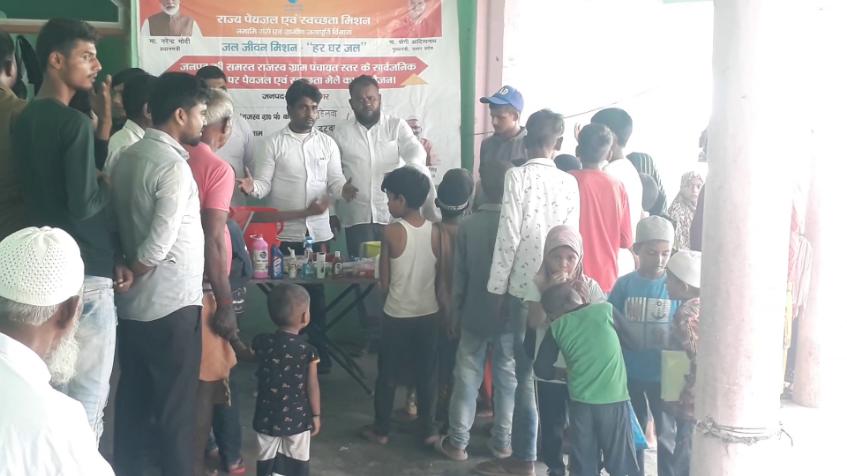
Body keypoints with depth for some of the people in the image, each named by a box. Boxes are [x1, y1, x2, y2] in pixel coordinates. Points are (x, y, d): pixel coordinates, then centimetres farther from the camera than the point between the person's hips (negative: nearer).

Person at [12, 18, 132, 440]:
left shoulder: (24, 121, 11)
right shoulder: (75, 123, -16)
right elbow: (84, 204, -22)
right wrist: (105, 186, 0)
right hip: (85, 273, -9)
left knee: (54, 389, 19)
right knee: (88, 398, 0)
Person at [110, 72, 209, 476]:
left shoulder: (128, 157, 8)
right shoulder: (175, 167, -19)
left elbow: (127, 224, 12)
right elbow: (157, 247, -20)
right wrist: (130, 276, -4)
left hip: (132, 305, 9)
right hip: (171, 306, -8)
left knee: (132, 398, 19)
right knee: (176, 408, 4)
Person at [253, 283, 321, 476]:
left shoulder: (261, 343, -6)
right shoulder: (307, 351, -14)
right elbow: (312, 387, -9)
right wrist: (316, 415, 3)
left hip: (267, 417, 3)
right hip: (297, 418, -2)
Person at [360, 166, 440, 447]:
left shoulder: (392, 232, -15)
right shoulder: (435, 231, -5)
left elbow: (384, 282, -10)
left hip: (398, 316, -3)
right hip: (429, 314, 3)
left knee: (387, 375, 11)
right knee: (427, 375, 13)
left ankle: (381, 430, 21)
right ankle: (428, 429, 21)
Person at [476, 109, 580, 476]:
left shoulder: (518, 176, -9)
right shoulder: (570, 182, 3)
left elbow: (509, 236, -12)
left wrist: (497, 287, -5)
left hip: (524, 286, -4)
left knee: (526, 371, 3)